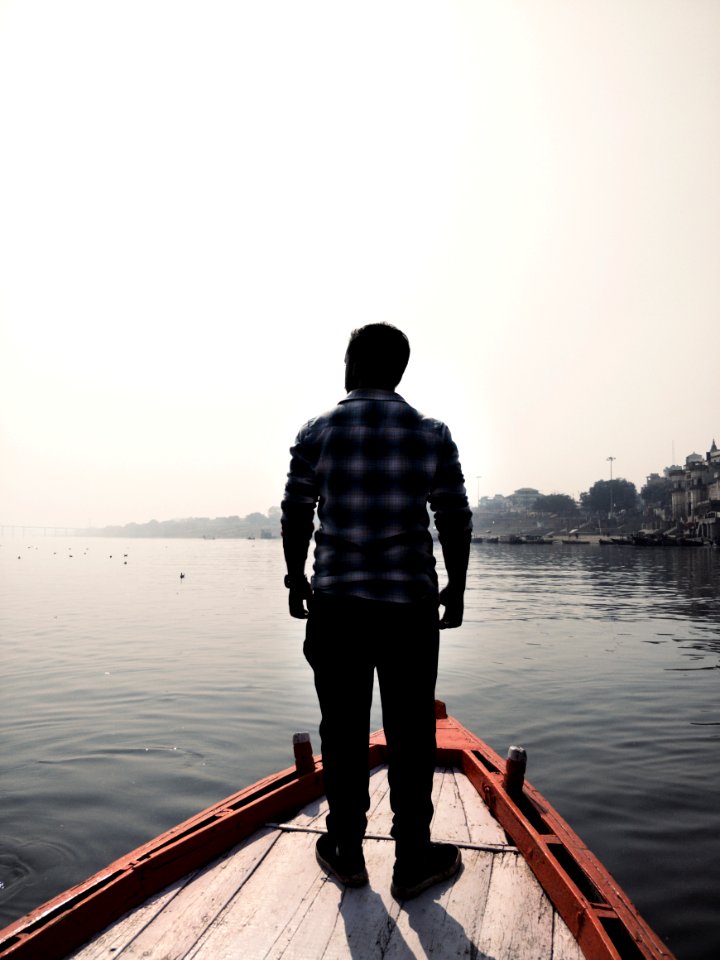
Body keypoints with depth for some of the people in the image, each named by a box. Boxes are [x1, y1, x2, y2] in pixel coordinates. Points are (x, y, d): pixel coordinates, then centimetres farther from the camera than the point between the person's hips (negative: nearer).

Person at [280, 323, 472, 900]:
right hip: (412, 605, 0)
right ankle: (413, 863, 21)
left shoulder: (317, 432, -1)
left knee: (343, 729, 12)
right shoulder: (433, 435, -1)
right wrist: (456, 589, 12)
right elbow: (456, 522, 1)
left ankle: (347, 853, 26)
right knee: (411, 733, 9)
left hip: (334, 605, 1)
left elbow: (296, 516, 3)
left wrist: (296, 580, 15)